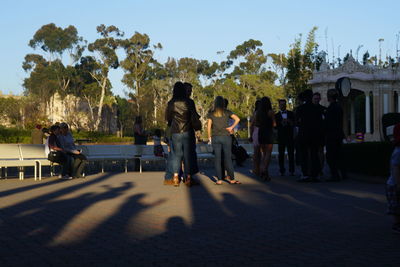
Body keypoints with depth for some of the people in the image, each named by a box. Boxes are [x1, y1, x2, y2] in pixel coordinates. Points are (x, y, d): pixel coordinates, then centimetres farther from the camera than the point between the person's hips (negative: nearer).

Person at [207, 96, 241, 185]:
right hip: (226, 137, -1)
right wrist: (231, 127, 0)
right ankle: (231, 179, 3)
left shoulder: (211, 113, 3)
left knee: (217, 158, 4)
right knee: (228, 158, 2)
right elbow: (237, 119, -8)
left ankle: (219, 180, 2)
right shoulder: (227, 112, 1)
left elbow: (209, 126, 0)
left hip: (215, 138, 1)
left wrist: (209, 137, 8)